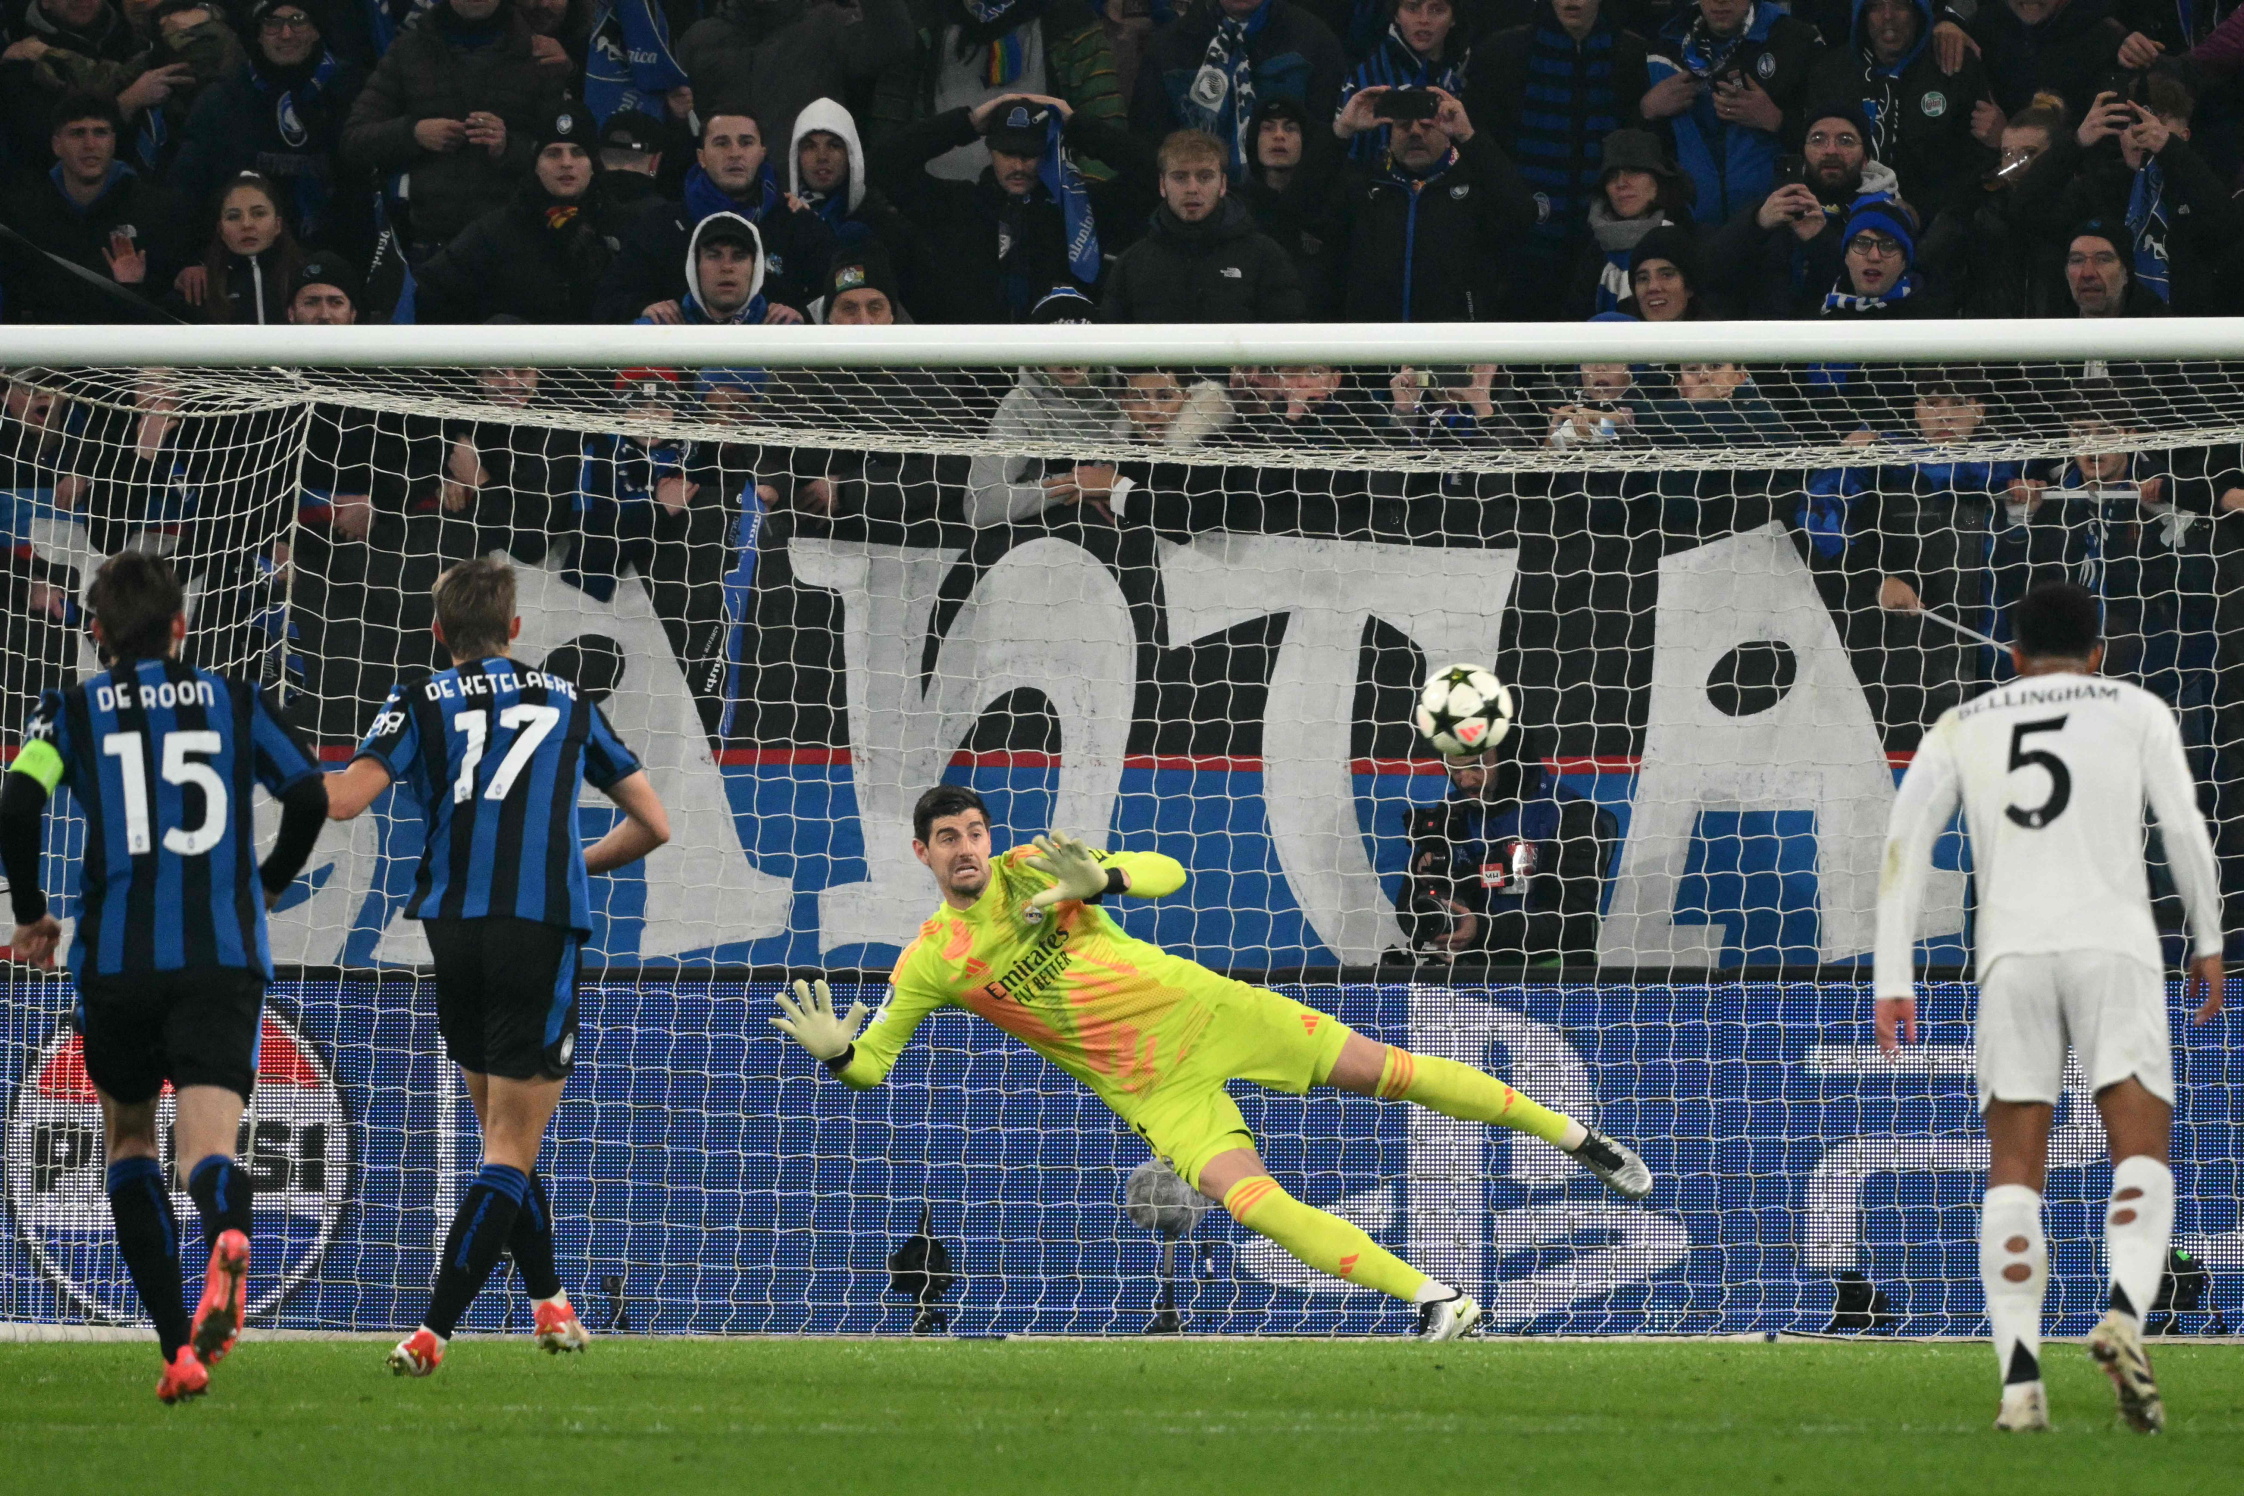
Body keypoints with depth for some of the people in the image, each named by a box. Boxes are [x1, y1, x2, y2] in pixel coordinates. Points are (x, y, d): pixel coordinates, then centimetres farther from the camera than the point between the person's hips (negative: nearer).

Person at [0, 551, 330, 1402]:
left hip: (116, 958, 0)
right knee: (208, 1150, -9)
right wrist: (269, 885, 22)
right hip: (225, 954, 0)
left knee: (129, 1137, 20)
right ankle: (227, 1235, -48)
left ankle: (178, 1347, 11)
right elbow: (310, 797, 4)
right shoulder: (236, 702, 12)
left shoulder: (72, 711, 8)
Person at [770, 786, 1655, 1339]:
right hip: (1155, 1090, -1)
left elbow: (1166, 873, -4)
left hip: (1200, 1008, 1)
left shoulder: (1031, 868, -2)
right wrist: (833, 1053, -25)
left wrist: (1099, 879, -24)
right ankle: (1433, 1300, -21)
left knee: (1384, 1070, -2)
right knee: (1246, 1197, -24)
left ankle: (1573, 1135, 15)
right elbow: (868, 1066, -1)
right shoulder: (931, 961, -4)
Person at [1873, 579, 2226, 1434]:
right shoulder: (2135, 710, 14)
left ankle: (2019, 1379, -11)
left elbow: (1905, 844, 9)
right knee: (2142, 1160, -2)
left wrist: (1893, 981, 7)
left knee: (2013, 1176, 3)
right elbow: (2184, 829, 6)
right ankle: (2125, 1313, -31)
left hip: (2011, 955, 2)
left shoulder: (1961, 728, 18)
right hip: (2114, 945, -2)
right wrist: (2208, 942, 18)